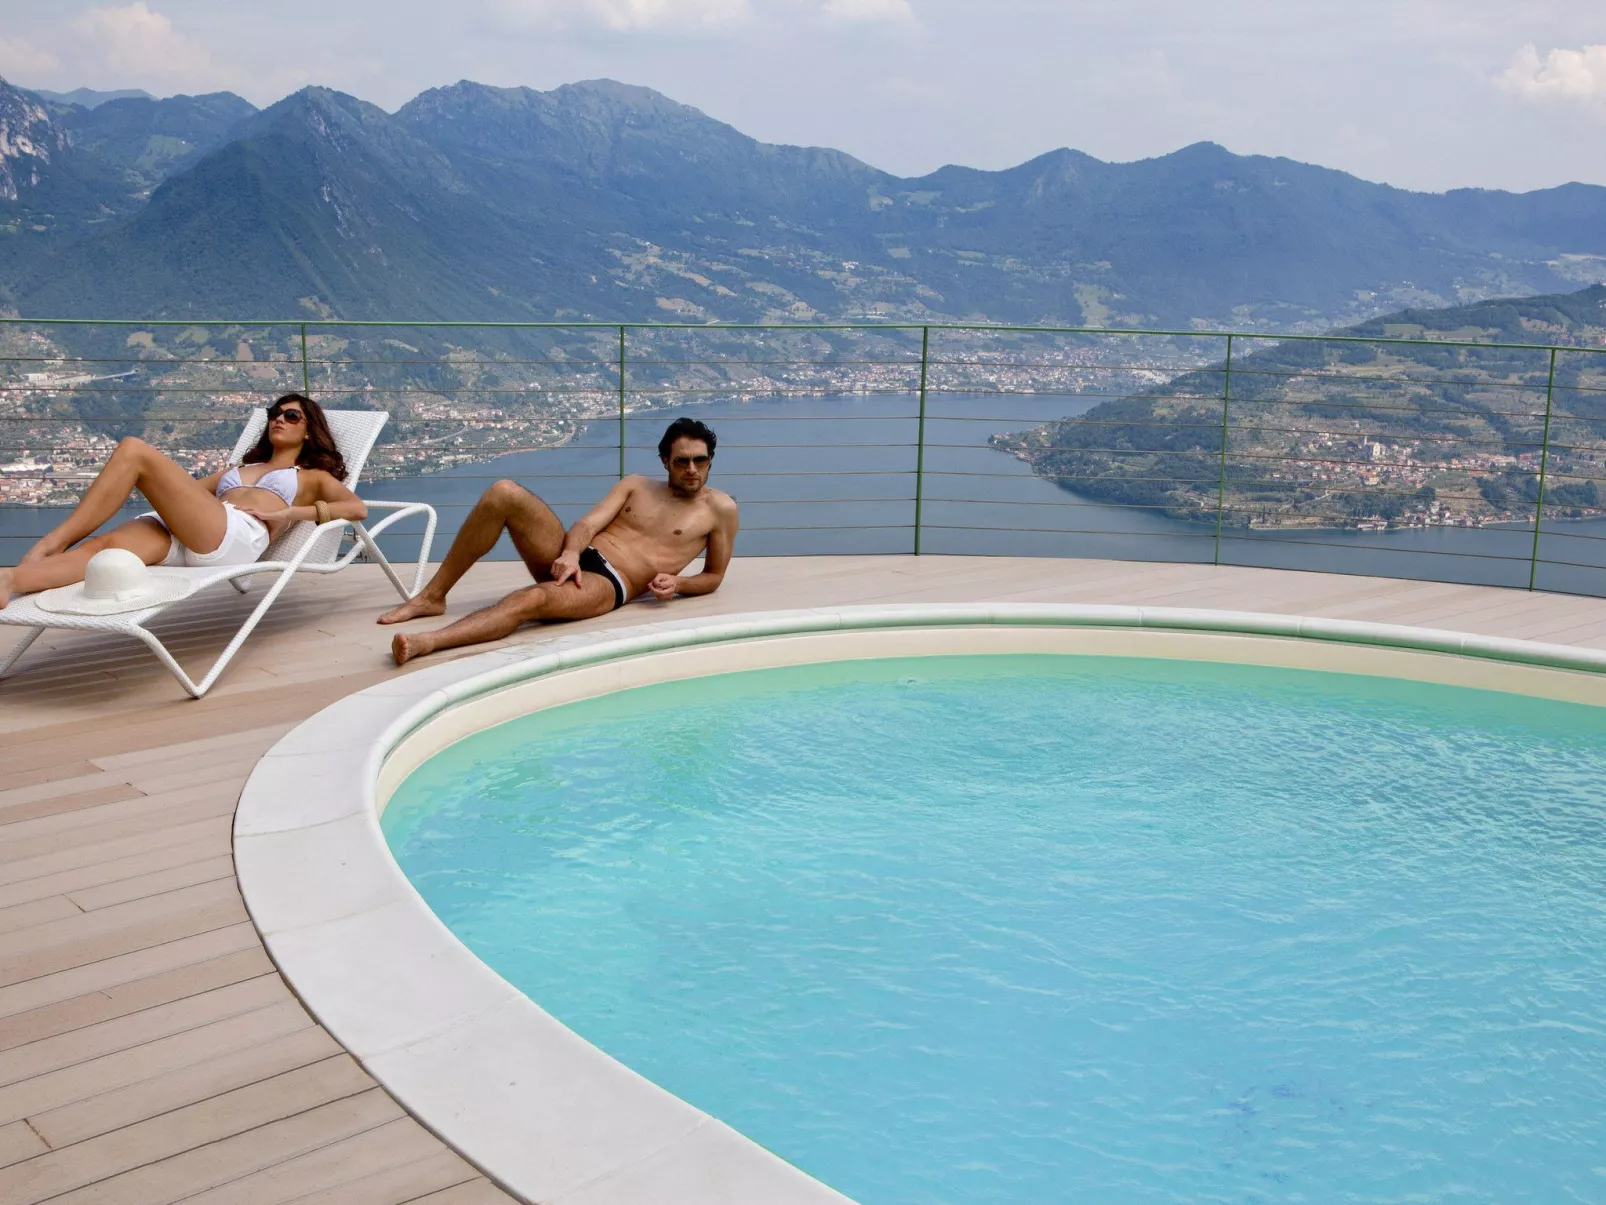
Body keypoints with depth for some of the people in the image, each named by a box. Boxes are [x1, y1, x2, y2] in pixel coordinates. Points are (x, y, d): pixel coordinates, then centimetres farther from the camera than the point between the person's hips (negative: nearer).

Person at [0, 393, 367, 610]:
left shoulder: (312, 477, 26)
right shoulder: (237, 470, 44)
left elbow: (358, 507, 6)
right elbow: (187, 490, 36)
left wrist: (289, 513, -1)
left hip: (237, 538, -5)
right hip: (181, 537, 5)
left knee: (134, 450, -19)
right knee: (106, 545, -29)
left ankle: (50, 543, -19)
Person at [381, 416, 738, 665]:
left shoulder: (719, 509, 10)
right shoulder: (635, 486, 20)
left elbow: (714, 577, 12)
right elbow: (588, 524, 7)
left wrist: (677, 584, -10)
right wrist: (571, 553, -16)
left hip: (607, 584, -5)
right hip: (571, 560, 5)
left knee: (531, 599, -38)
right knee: (504, 493, -18)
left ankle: (427, 642, -55)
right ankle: (432, 596, -13)